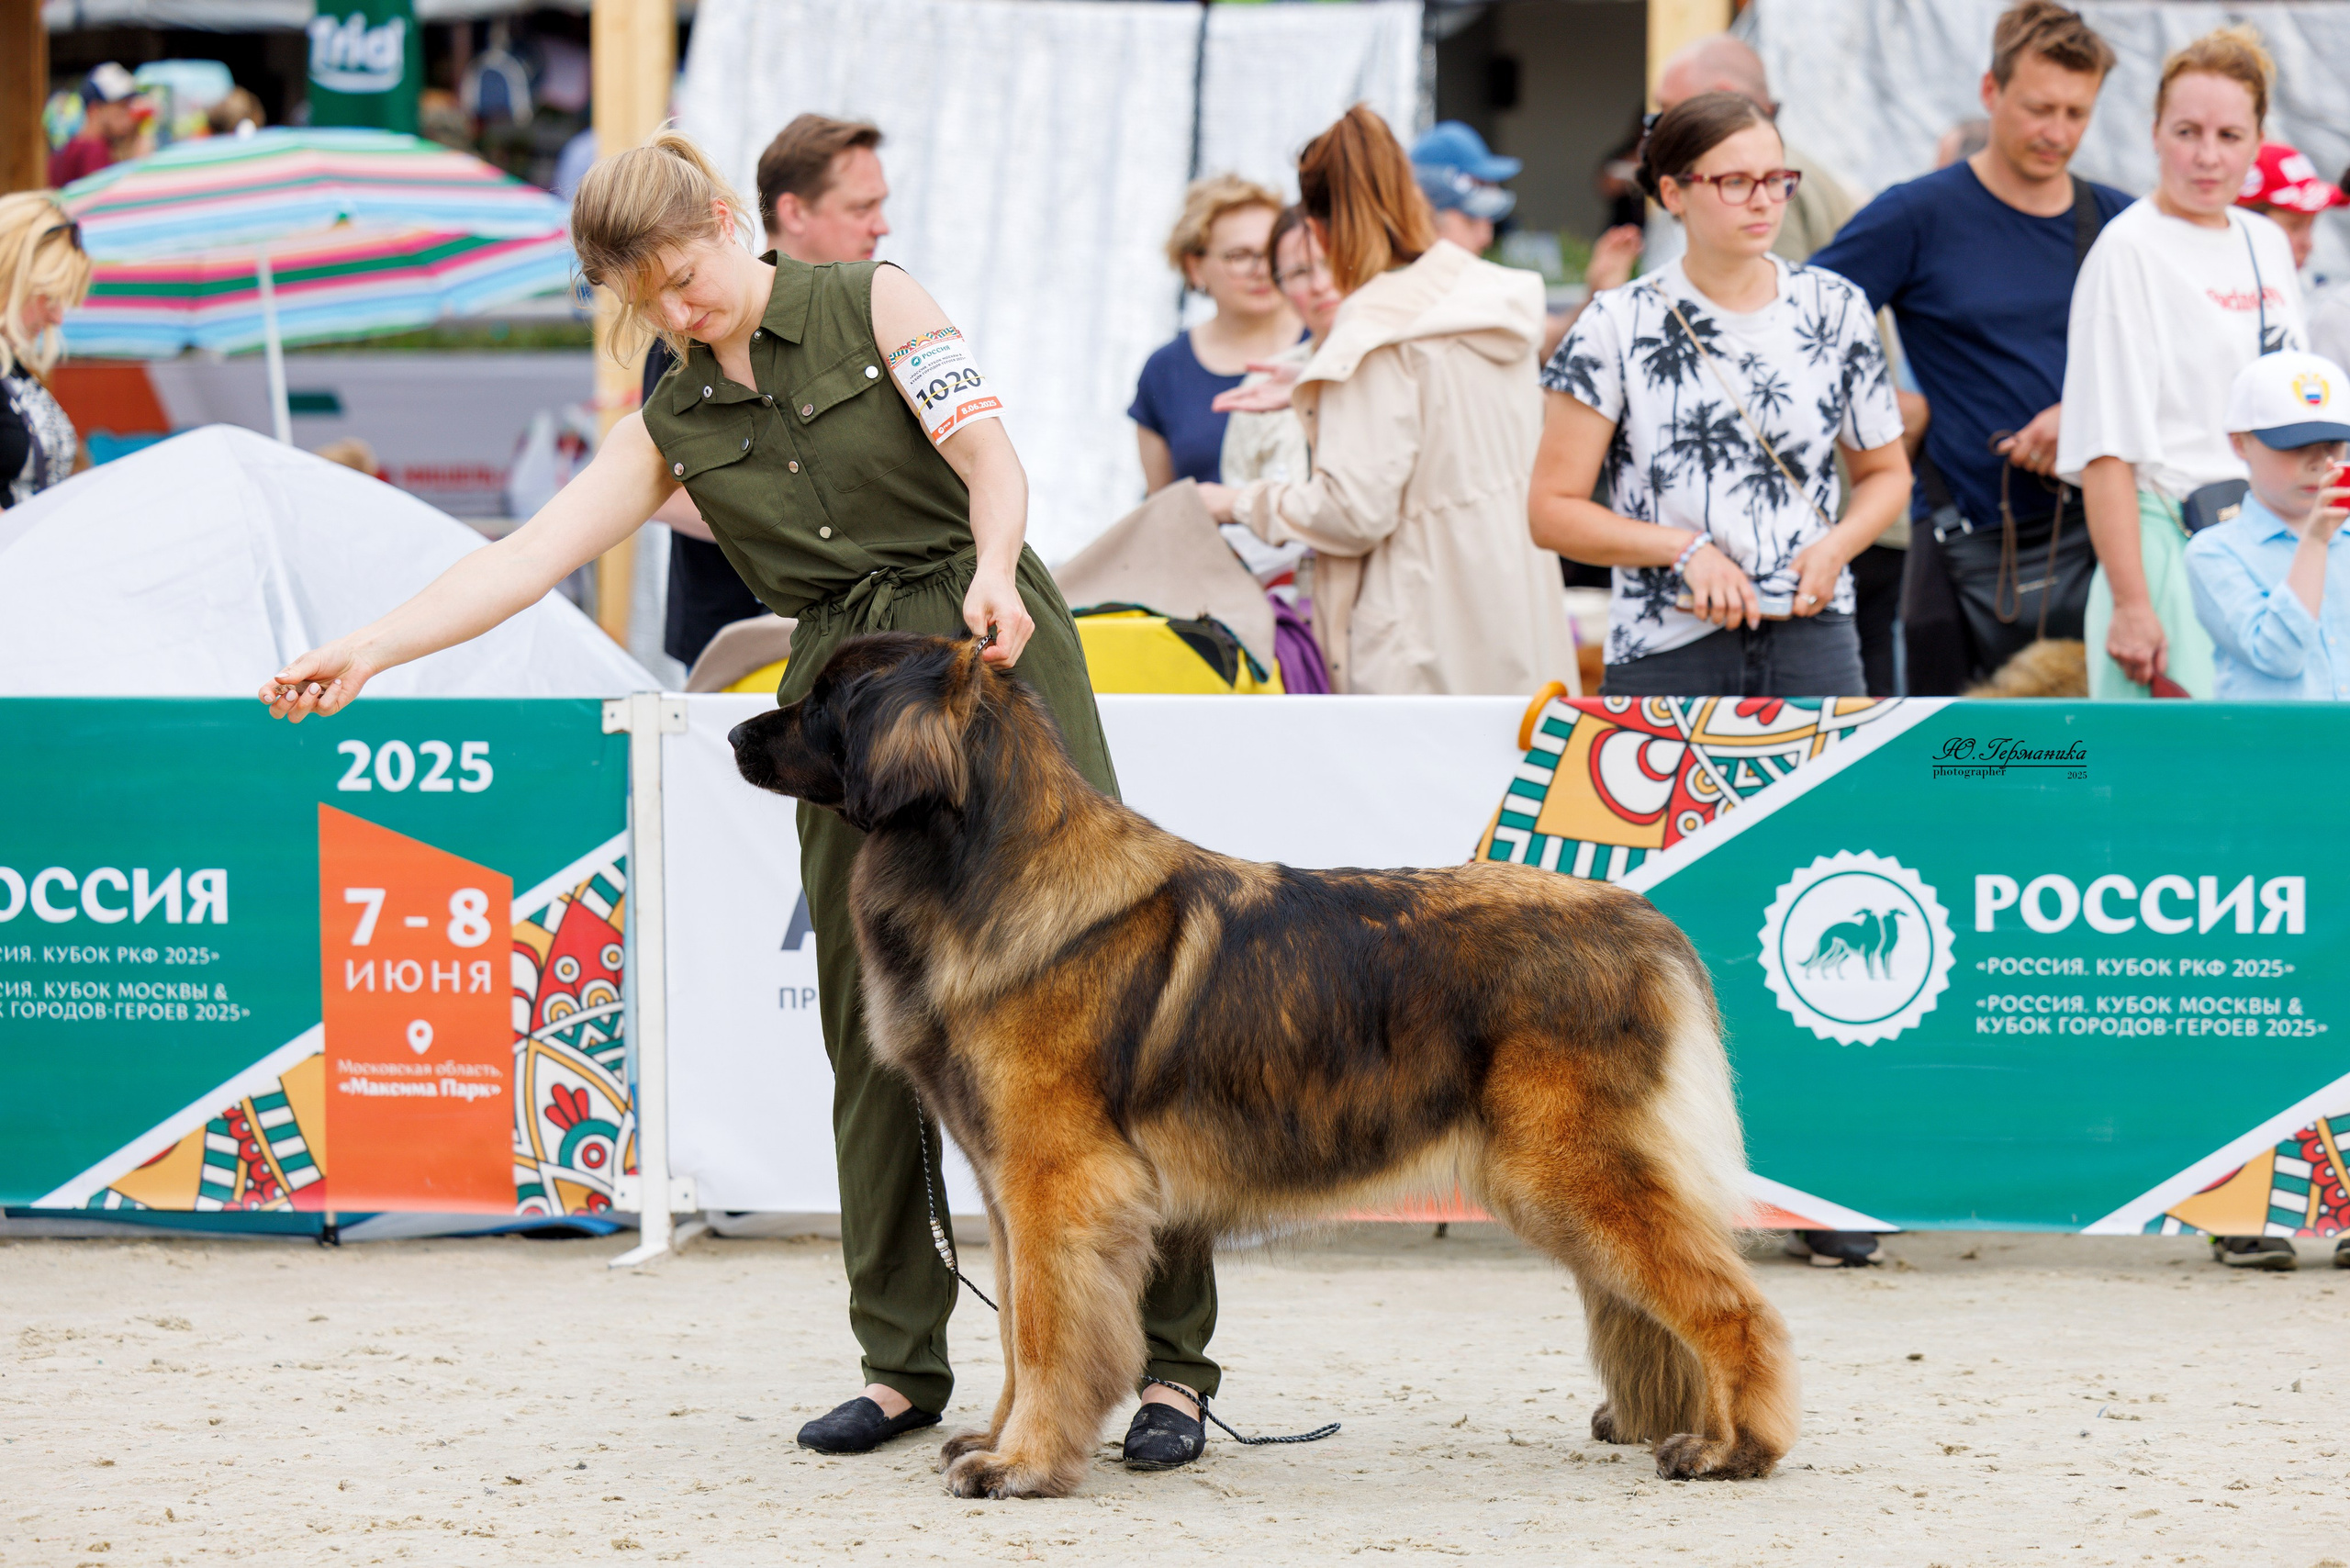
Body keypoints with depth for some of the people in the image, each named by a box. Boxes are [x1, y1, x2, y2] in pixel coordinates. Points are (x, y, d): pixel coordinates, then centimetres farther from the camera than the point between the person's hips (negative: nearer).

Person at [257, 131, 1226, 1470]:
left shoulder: (874, 306, 1)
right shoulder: (674, 426, 12)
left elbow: (992, 460, -8)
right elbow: (532, 557, 3)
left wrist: (993, 570, -29)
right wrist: (367, 650, -8)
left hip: (996, 652, -5)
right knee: (873, 1033, 3)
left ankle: (1173, 1360, -6)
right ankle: (905, 1363, 13)